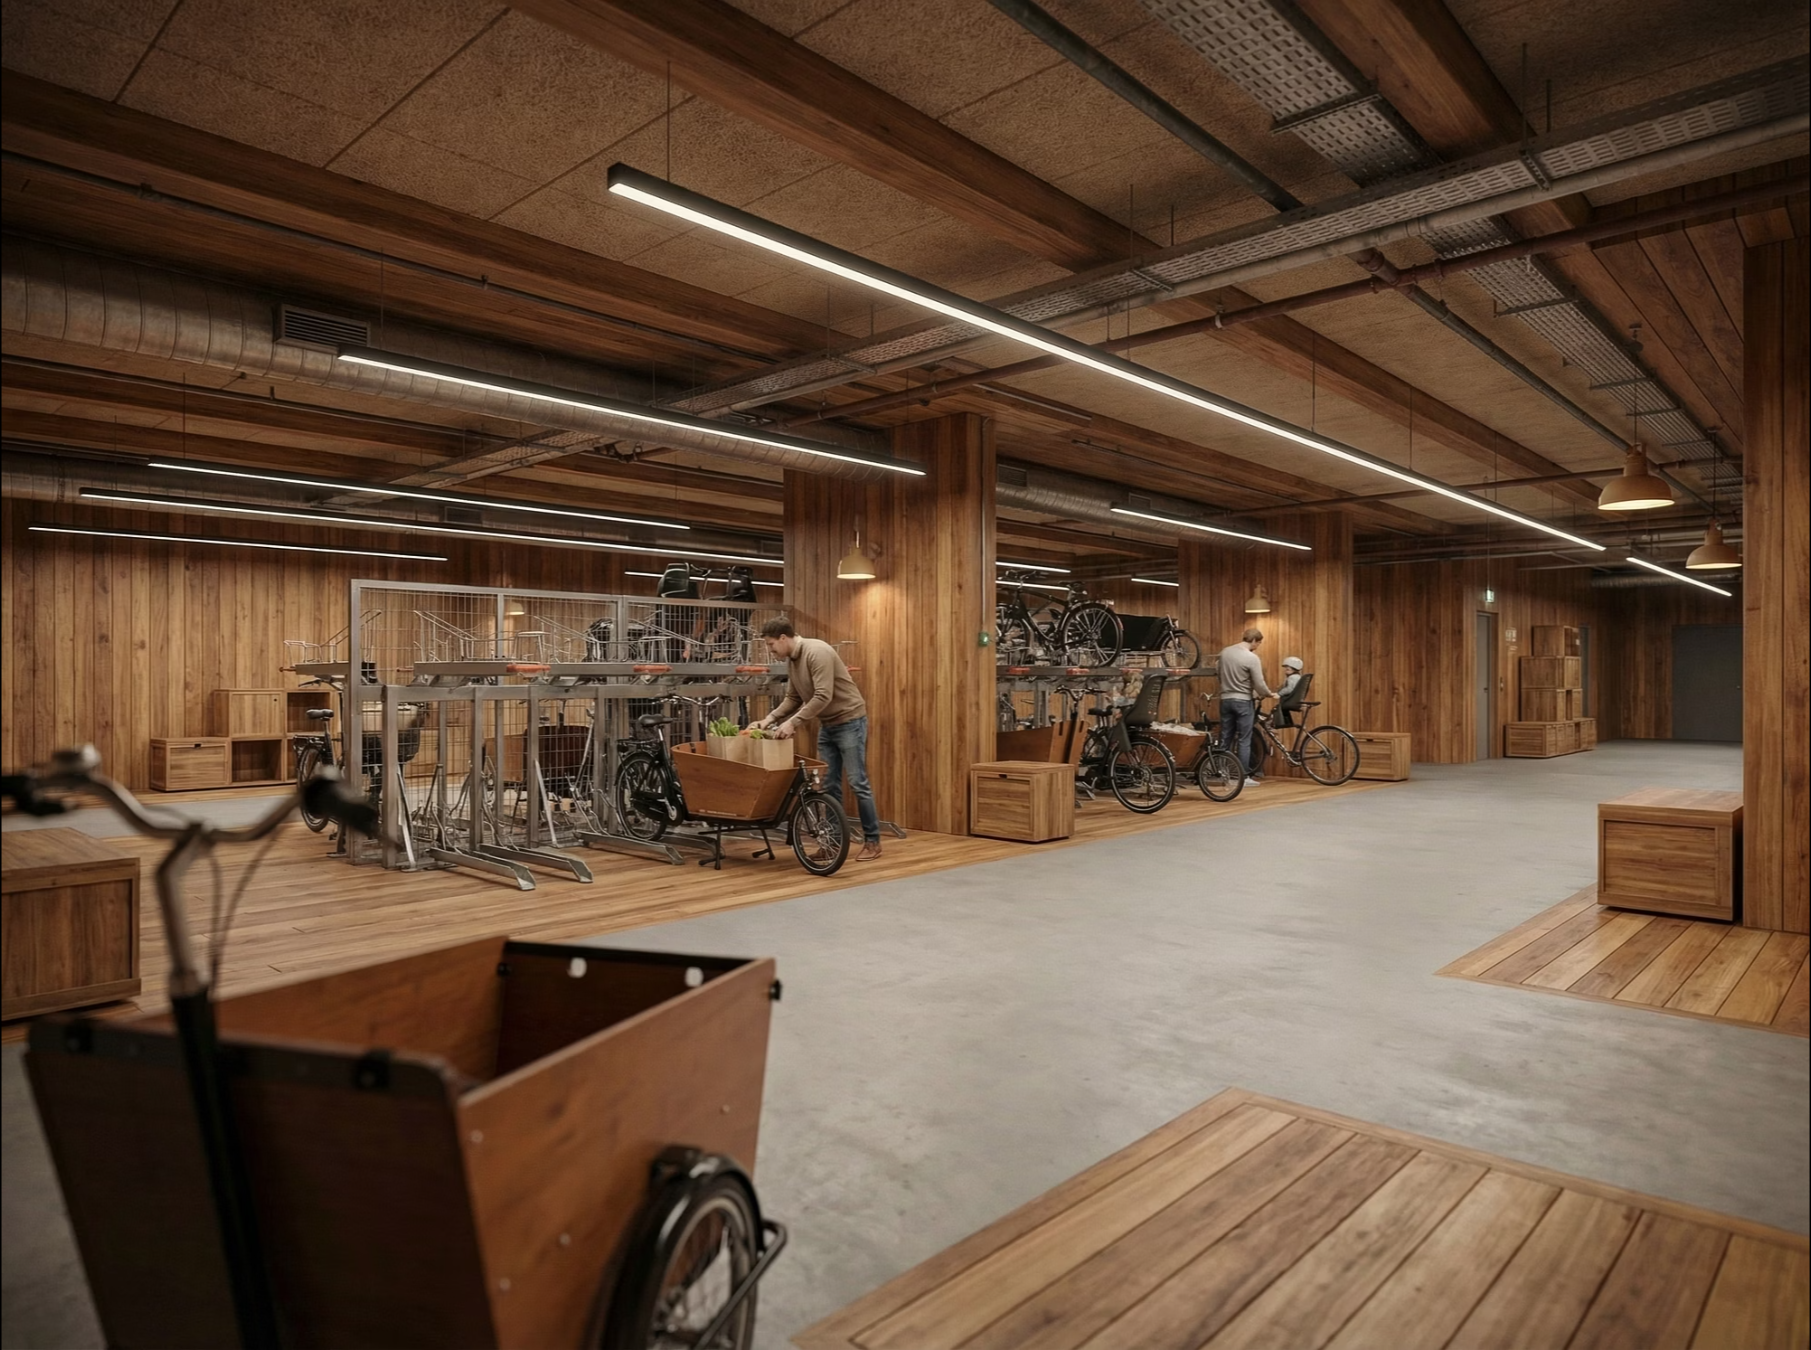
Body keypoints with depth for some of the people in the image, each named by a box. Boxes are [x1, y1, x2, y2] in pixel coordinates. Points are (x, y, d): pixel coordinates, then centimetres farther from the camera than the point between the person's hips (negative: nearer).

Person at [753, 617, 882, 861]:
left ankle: (872, 841, 5)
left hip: (849, 721, -9)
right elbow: (793, 698, 12)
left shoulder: (817, 651, -23)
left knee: (857, 783, -5)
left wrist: (793, 722, -31)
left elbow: (823, 696, -30)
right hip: (827, 725, 9)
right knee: (829, 785, 8)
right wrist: (771, 717, -2)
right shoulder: (791, 660, 5)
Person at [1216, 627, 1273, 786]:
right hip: (1243, 701, -6)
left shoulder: (1225, 653, 5)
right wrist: (1269, 694, 7)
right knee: (1244, 740, 1)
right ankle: (1244, 776, 3)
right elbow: (1259, 684, -12)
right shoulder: (1252, 658, -15)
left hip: (1225, 699, 6)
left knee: (1225, 739, 10)